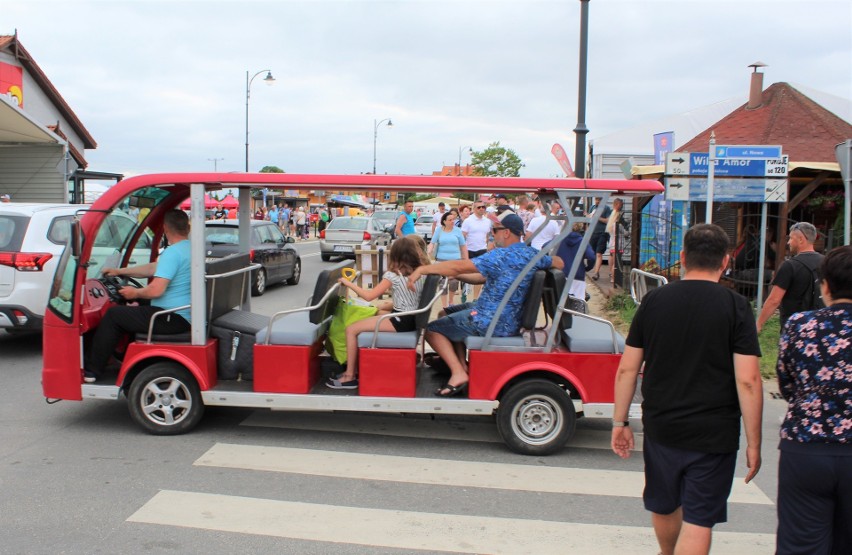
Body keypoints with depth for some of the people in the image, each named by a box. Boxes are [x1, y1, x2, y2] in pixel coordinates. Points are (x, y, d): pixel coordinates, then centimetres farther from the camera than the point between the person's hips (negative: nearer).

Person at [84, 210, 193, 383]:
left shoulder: (172, 252, -18)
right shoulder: (192, 249, 12)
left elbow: (156, 290, -25)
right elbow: (153, 268, 21)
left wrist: (135, 293, -4)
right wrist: (120, 271, 25)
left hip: (172, 319, -10)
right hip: (186, 317, 10)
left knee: (113, 315, 1)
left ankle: (91, 371, 7)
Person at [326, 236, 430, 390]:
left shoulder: (393, 275, -13)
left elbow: (369, 296, -14)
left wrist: (348, 283, -3)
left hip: (401, 321, -9)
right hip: (410, 318, 9)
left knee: (351, 329, -5)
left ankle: (350, 376, -3)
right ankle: (355, 368, 24)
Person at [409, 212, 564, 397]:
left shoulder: (501, 255, -22)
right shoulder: (532, 254, 3)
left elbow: (458, 266, -28)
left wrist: (422, 269, -20)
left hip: (491, 322, -9)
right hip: (511, 317, 9)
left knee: (433, 329, -1)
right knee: (448, 313, 25)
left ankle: (459, 372, -11)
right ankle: (461, 363, 20)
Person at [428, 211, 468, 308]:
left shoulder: (457, 230, 2)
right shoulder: (439, 230, 2)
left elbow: (463, 246, 6)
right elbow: (432, 243, 0)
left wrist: (466, 260, 5)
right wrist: (428, 253, -18)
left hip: (456, 260, 0)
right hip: (441, 260, 0)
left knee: (454, 283, -5)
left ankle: (451, 301, 23)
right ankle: (445, 307, 11)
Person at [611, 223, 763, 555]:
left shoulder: (654, 301, -1)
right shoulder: (735, 306, -9)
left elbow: (627, 369, 0)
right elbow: (748, 381, -13)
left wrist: (620, 421, 9)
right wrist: (753, 443, -5)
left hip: (660, 428, 4)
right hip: (713, 434, -3)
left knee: (664, 506, 24)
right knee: (698, 521, 6)